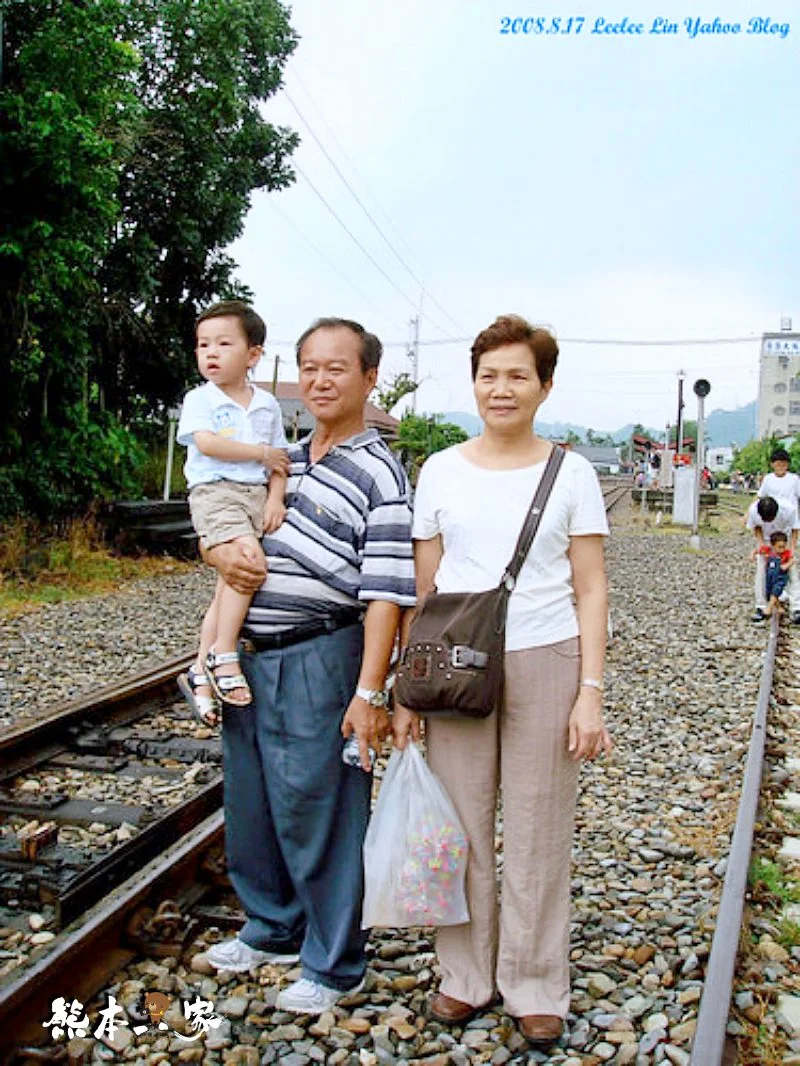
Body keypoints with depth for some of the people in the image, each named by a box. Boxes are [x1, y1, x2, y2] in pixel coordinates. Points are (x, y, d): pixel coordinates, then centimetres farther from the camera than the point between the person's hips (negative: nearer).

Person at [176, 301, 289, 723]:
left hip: (257, 495, 5)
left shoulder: (267, 404, 15)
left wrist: (276, 497, -3)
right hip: (215, 491, -5)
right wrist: (260, 453, -10)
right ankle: (223, 656, -22)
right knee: (248, 558, -29)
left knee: (228, 585, 6)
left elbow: (279, 458, 14)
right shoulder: (199, 399, 2)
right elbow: (207, 443, -14)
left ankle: (200, 672, 15)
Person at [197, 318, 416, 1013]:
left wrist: (369, 691, -21)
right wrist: (221, 553, -3)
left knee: (318, 811, 3)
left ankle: (334, 965, 22)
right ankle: (273, 929, 40)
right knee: (251, 801, 18)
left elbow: (386, 593, -16)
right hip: (250, 655, 8)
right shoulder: (281, 462, 12)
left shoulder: (379, 474, -10)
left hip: (320, 661, -8)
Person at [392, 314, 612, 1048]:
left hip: (545, 664, -1)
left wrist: (591, 692, -7)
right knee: (460, 827, 8)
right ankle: (466, 974, 29)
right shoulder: (441, 471, 5)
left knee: (538, 833, 7)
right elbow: (421, 589, 7)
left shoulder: (571, 473, 1)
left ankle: (537, 987, 27)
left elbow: (591, 592, 1)